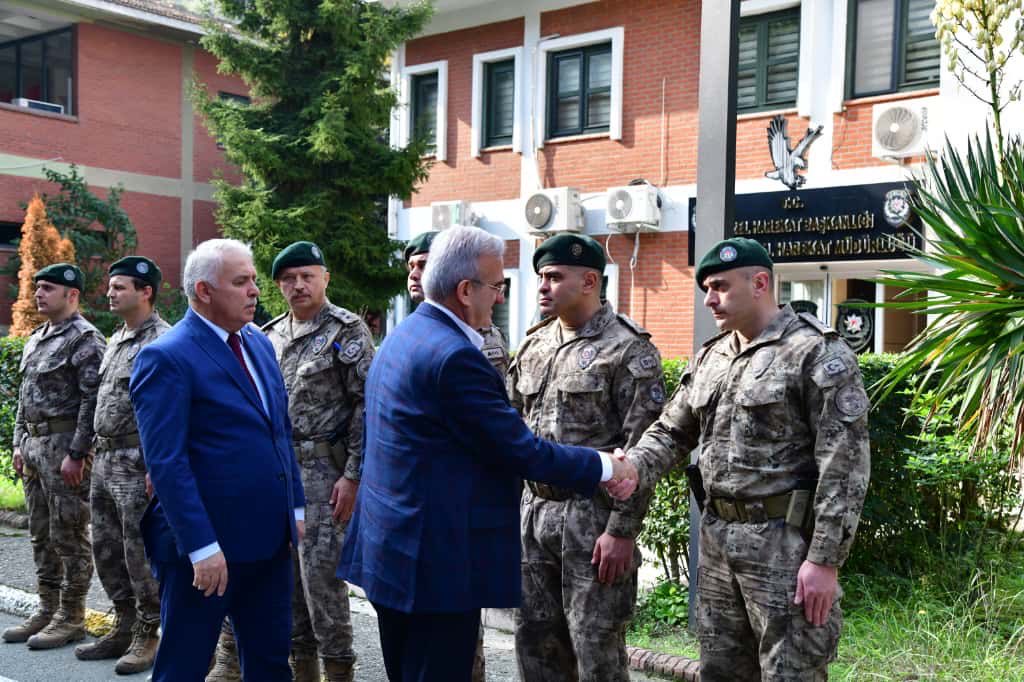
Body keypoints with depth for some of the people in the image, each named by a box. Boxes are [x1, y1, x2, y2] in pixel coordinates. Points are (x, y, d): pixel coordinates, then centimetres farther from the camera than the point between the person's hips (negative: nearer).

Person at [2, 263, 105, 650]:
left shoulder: (85, 339, -11)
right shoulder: (36, 339, 16)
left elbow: (93, 400, -17)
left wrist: (76, 454, -20)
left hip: (66, 447, -9)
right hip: (34, 445, 9)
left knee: (69, 535, -2)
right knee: (41, 535, 14)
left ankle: (71, 617, 7)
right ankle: (48, 610, 23)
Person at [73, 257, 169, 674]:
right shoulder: (115, 340, 16)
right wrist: (96, 452, 18)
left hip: (138, 464, -9)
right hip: (104, 461, 9)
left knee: (141, 554, -1)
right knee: (106, 549, 15)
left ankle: (147, 637, 12)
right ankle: (124, 627, 27)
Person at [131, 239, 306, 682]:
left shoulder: (258, 343, 10)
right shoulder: (166, 358, -14)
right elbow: (166, 463, -19)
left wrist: (295, 507, 13)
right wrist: (202, 548, -22)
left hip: (270, 536, 7)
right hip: (206, 544, -7)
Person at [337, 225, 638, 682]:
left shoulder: (404, 335, 10)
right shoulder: (454, 356, -22)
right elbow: (523, 451, -19)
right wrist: (606, 467, -5)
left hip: (392, 548, 10)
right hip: (436, 560, -10)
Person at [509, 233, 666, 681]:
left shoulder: (628, 350, -9)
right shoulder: (533, 346, 11)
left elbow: (641, 450, -14)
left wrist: (622, 530, -17)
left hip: (593, 515, -6)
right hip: (534, 510, 7)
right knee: (534, 638, 14)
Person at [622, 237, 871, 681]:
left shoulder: (817, 353, -11)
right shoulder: (710, 358, 12)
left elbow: (844, 464, -15)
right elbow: (671, 432, 17)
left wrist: (825, 559, -18)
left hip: (784, 540, -7)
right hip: (716, 537, 7)